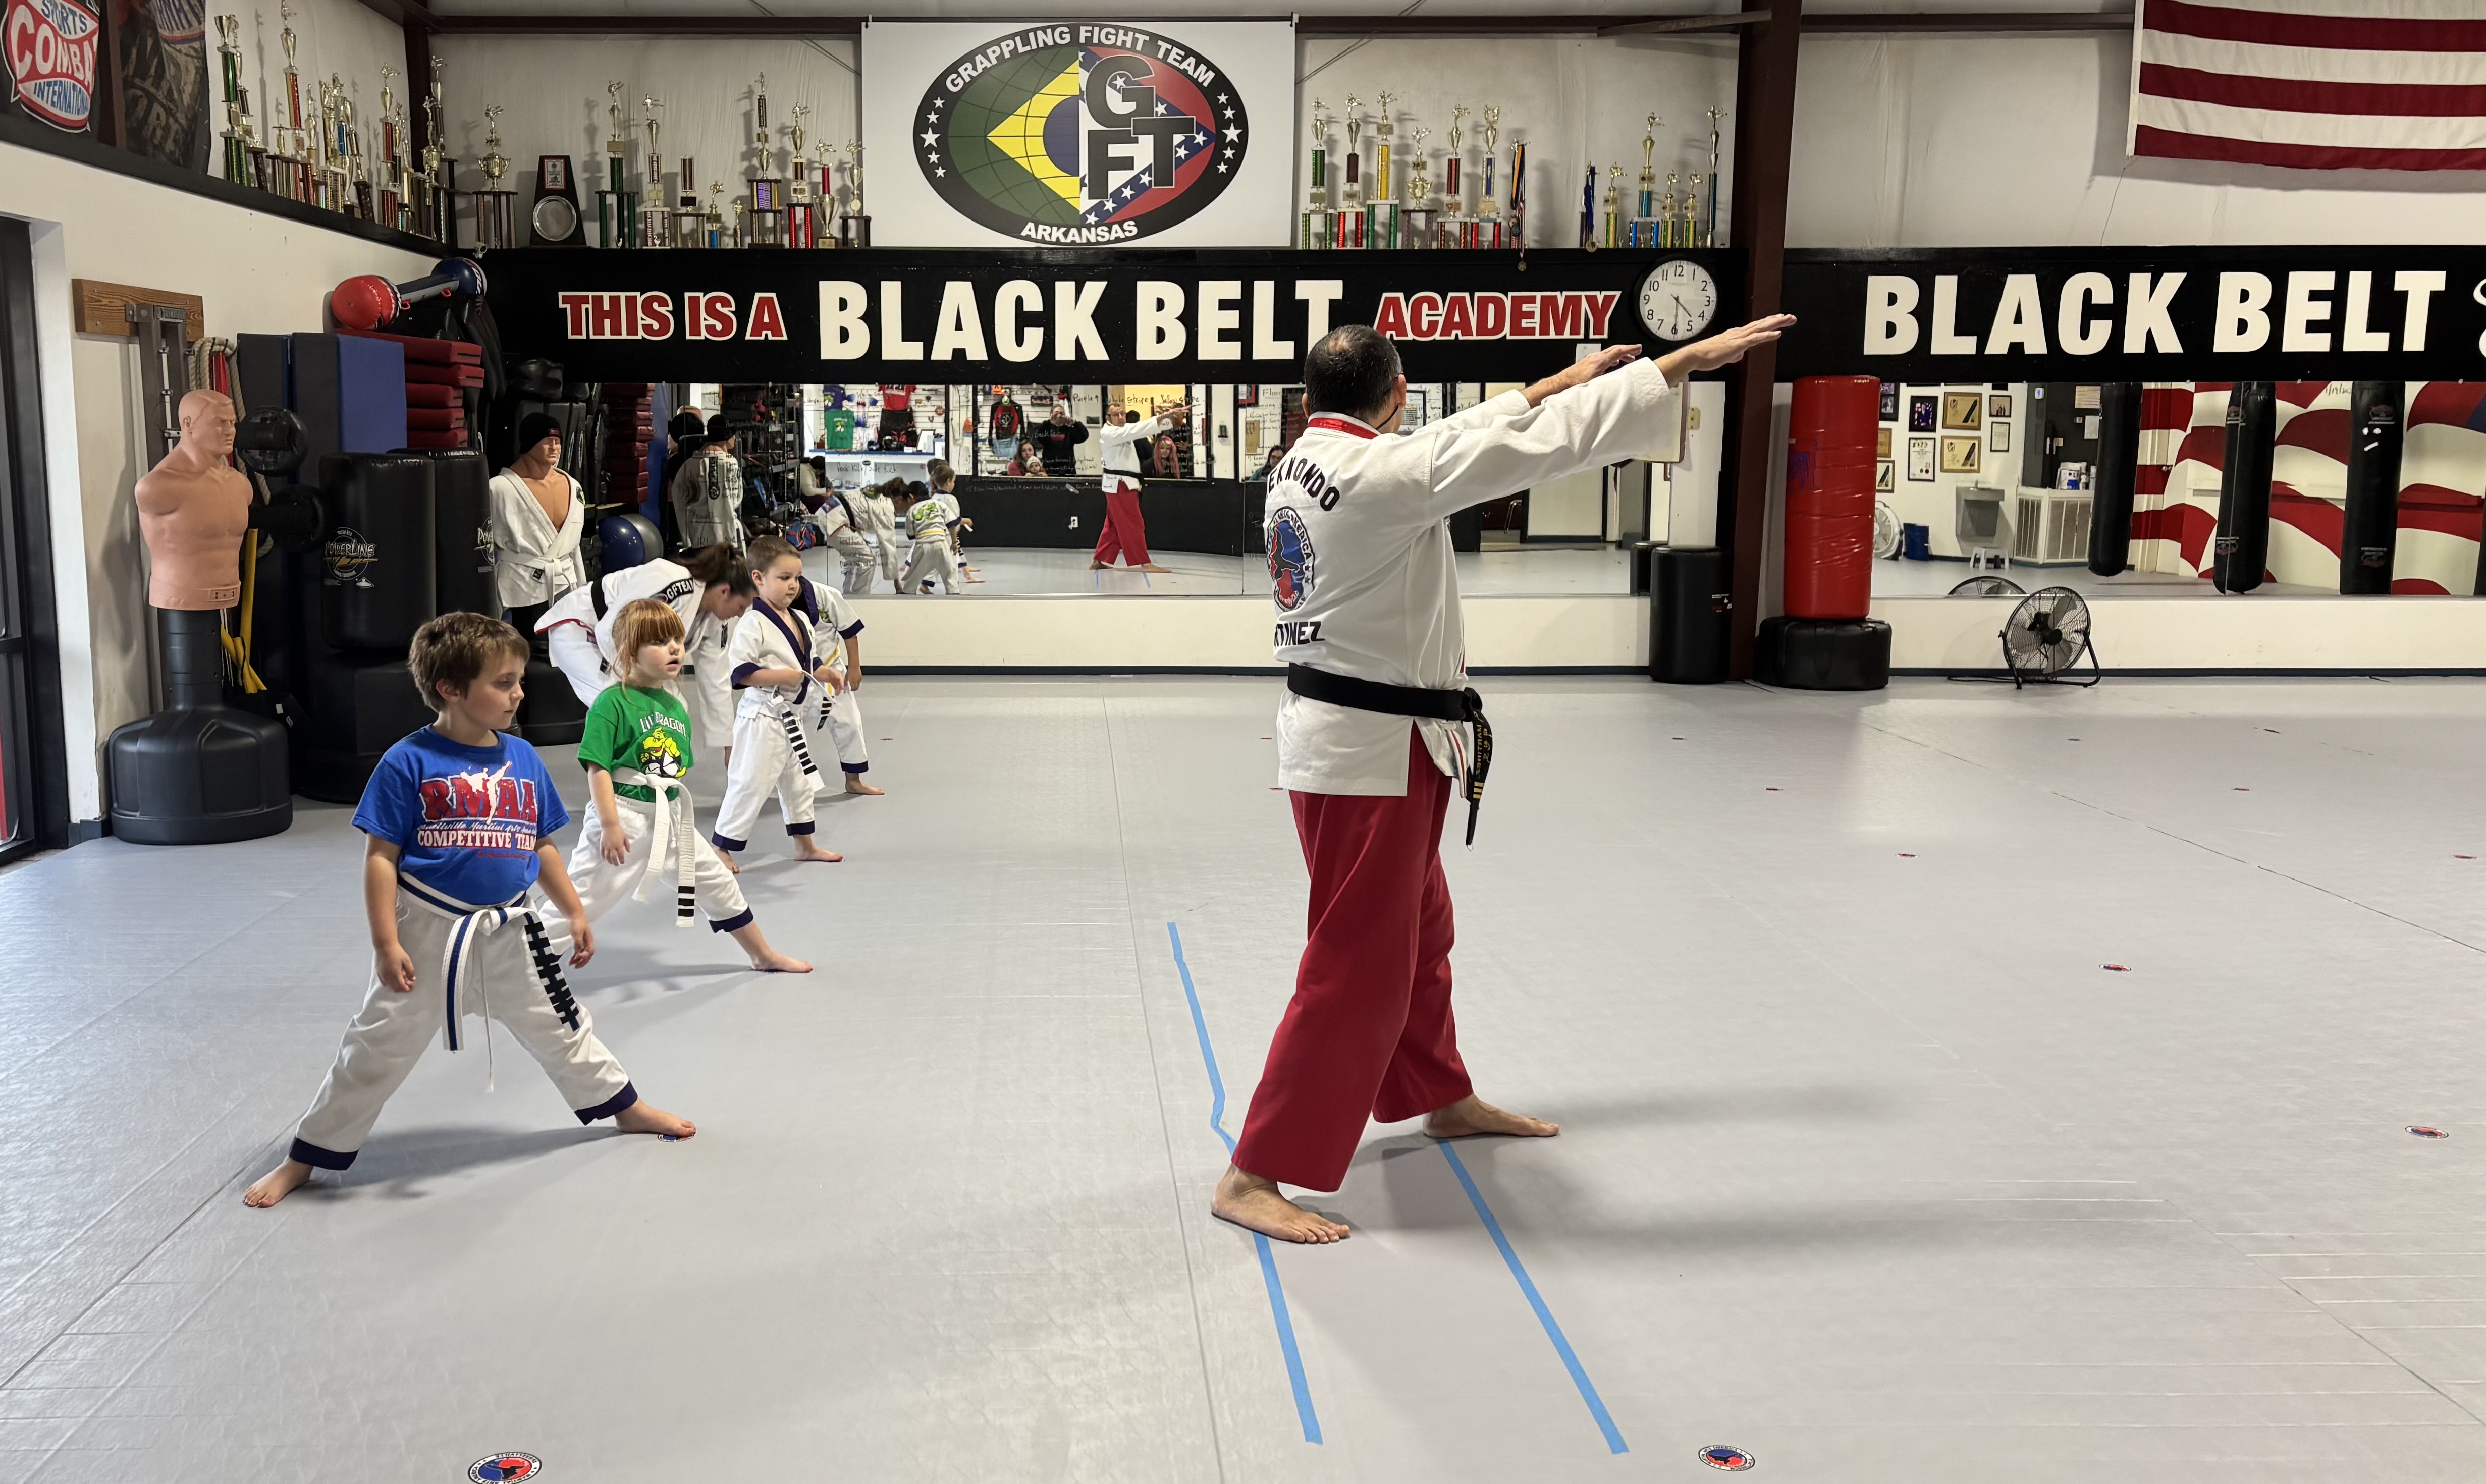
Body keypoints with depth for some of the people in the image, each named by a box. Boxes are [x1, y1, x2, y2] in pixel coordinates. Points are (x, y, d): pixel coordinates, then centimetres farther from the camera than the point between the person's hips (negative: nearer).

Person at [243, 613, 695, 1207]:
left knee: (560, 1025, 20)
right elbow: (381, 858, -12)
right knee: (378, 1047, 5)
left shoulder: (522, 758, 2)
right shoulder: (409, 763, -14)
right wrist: (386, 944, -15)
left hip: (511, 932, 4)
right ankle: (305, 1158, 22)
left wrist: (574, 913, 15)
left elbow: (541, 848, 12)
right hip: (430, 933, -4)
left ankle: (626, 1108, 39)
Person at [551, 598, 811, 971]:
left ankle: (765, 956, 36)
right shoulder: (612, 702, -14)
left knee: (718, 882, 19)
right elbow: (597, 768, -17)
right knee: (577, 901, -6)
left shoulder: (675, 705, 9)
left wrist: (676, 818, 17)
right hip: (624, 818, -7)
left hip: (671, 818, 8)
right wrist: (610, 825, -22)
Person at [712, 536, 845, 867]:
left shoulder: (800, 620, 9)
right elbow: (740, 672, -23)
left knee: (798, 783, 19)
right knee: (749, 784, -7)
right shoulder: (753, 624, -18)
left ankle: (804, 845, 33)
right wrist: (783, 676, -25)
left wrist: (824, 672, 2)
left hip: (790, 718, 9)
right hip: (762, 718, -9)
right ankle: (720, 849, 4)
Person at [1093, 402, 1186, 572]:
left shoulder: (1125, 431, 13)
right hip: (1120, 485, -10)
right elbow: (1140, 430, -26)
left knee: (1114, 525, 14)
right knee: (1133, 525, -8)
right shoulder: (1111, 434, -15)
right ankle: (1144, 563, -6)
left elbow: (1145, 430, 5)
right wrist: (1165, 416, -31)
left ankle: (1099, 560, 20)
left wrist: (1172, 417, -9)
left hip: (1123, 484, 10)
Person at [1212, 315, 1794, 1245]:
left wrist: (1562, 382, 23)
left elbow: (1471, 437, 20)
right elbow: (1534, 444, -21)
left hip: (1350, 735, 10)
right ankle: (1255, 1176, 3)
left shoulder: (1304, 465, 7)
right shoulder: (1376, 471, -22)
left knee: (1419, 929, 24)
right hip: (1370, 749, -10)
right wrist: (1692, 358, -14)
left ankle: (1442, 1098, 44)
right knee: (1358, 967, -4)